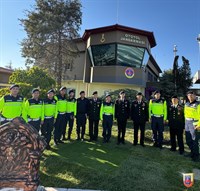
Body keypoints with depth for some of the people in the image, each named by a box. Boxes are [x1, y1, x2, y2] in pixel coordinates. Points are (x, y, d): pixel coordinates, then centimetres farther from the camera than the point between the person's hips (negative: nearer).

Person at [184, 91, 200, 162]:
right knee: (188, 140, 15)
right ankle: (192, 152, 34)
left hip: (194, 124, -7)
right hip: (187, 123, 7)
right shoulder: (186, 104, 11)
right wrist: (186, 123, 13)